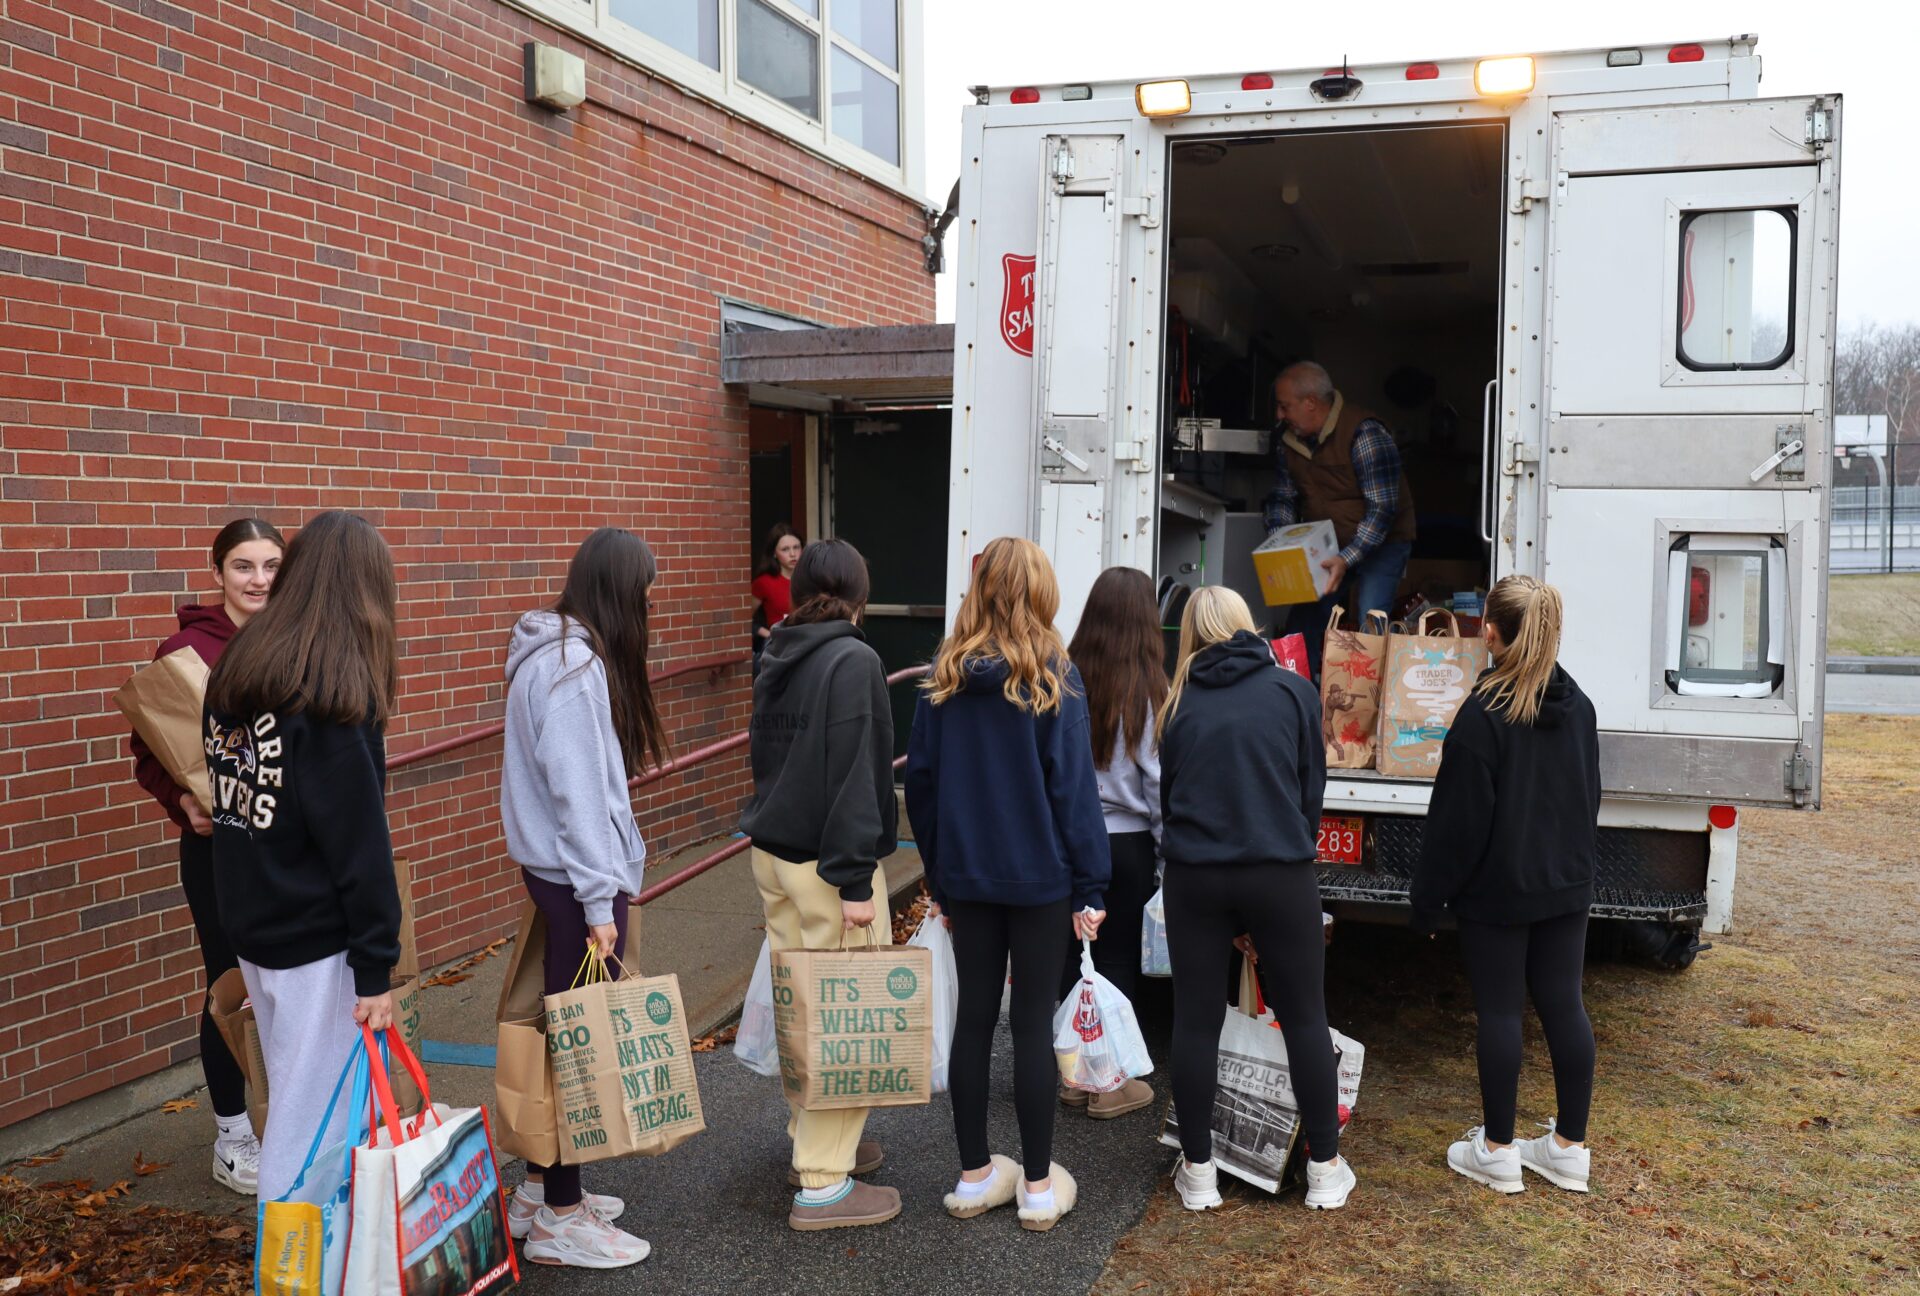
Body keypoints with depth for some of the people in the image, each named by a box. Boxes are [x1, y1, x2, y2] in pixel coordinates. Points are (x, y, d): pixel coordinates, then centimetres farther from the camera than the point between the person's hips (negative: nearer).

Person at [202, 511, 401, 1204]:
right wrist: (376, 967, -14)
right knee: (316, 1118, 2)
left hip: (248, 920, 8)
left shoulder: (236, 666, 6)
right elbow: (359, 840, -18)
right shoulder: (332, 690, -18)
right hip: (316, 940, -8)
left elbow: (227, 793, 12)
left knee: (294, 1098, 20)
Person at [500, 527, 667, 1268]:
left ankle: (542, 1188, 29)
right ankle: (559, 1219, 11)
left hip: (553, 866, 10)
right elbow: (576, 790, -23)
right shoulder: (575, 666, -20)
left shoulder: (556, 651, 10)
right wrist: (600, 900, -21)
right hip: (577, 875, -10)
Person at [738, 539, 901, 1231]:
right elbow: (855, 775, -20)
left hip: (772, 851, 8)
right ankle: (823, 1184, 2)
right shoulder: (853, 660, -14)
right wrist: (853, 881, -20)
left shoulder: (777, 659, 10)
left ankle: (810, 1139, 30)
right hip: (825, 862, -8)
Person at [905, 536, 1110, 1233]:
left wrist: (938, 876, 13)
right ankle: (1039, 1185, 14)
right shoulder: (1054, 677, -10)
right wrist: (1090, 887, -6)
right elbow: (1074, 786, -11)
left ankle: (974, 1175, 21)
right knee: (1033, 1022, 5)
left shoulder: (946, 677, 1)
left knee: (973, 1017, 11)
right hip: (1040, 876, -3)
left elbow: (920, 779, 4)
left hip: (968, 875, 3)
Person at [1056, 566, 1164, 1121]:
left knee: (1073, 954, 13)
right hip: (1126, 842, -2)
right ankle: (1109, 1084, 16)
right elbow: (1158, 782, -8)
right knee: (1119, 959, 8)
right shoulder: (1147, 691, -12)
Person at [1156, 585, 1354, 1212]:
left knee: (1195, 1020, 9)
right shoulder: (1292, 689, 1)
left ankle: (1198, 1171, 18)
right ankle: (1325, 1169, 21)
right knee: (1305, 1018, 11)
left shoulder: (1181, 702, 5)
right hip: (1280, 874, -1)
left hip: (1194, 876, 1)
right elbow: (1313, 786, 7)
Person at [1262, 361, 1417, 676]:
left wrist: (1347, 559, -35)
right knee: (1302, 623, -1)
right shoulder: (1286, 438, -1)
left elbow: (1382, 508, -25)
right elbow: (1283, 497, 5)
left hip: (1382, 542, -6)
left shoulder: (1365, 433, -22)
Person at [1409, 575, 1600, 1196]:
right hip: (1566, 886, 6)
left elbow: (1459, 817, -16)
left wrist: (1429, 894, -7)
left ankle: (1498, 1151, 13)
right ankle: (1569, 1147, 20)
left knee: (1499, 1011, 3)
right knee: (1564, 1006, 11)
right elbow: (1589, 797, 16)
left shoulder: (1484, 714, -18)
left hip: (1496, 889, -6)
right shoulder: (1577, 706, 4)